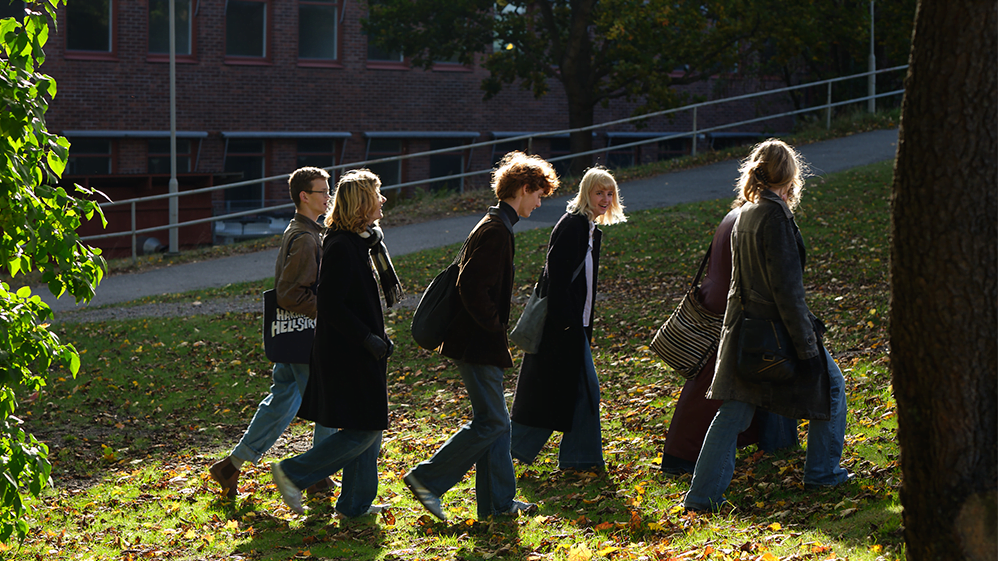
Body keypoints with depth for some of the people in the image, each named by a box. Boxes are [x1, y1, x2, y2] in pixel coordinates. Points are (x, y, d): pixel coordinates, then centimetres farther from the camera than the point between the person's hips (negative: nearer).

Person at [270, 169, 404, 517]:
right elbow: (329, 305, -24)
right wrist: (368, 338, -22)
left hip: (357, 353, 10)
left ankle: (356, 503, 21)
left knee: (369, 428, 14)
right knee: (363, 432, -7)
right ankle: (293, 474, 1)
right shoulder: (340, 247, -20)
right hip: (347, 355, -10)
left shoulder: (364, 239, 11)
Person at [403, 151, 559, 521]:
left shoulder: (496, 227, 16)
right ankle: (427, 479, -2)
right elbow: (472, 288, -25)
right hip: (479, 345, -11)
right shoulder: (495, 231, -17)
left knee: (494, 421, 12)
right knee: (491, 422, -7)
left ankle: (499, 501, 16)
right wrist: (496, 328, -16)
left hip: (480, 341, 11)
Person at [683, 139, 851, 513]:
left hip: (744, 326, 8)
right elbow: (787, 287, -20)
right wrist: (806, 344, -17)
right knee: (831, 386, 14)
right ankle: (822, 472, 24)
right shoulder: (776, 216, -18)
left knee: (734, 410, 8)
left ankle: (703, 494, 4)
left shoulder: (744, 215, 7)